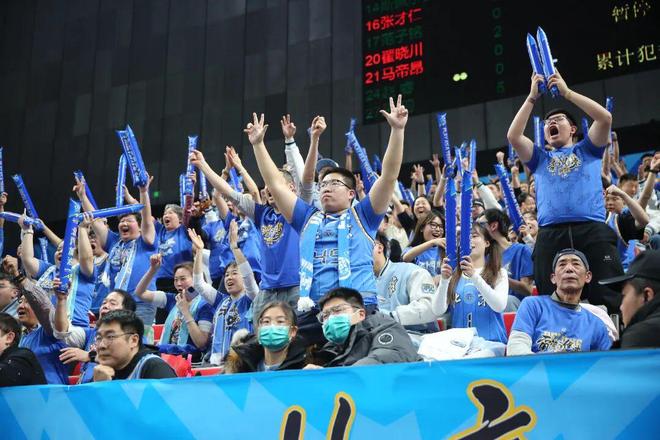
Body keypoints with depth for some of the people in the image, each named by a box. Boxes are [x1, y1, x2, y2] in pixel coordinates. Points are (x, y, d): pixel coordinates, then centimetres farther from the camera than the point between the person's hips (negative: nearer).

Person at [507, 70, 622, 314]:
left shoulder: (587, 150, 24)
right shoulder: (540, 158, 27)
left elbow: (605, 118, 6)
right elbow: (513, 136, 11)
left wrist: (566, 92, 8)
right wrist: (532, 96, 12)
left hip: (592, 230, -2)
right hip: (551, 235, 2)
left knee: (610, 299, -10)